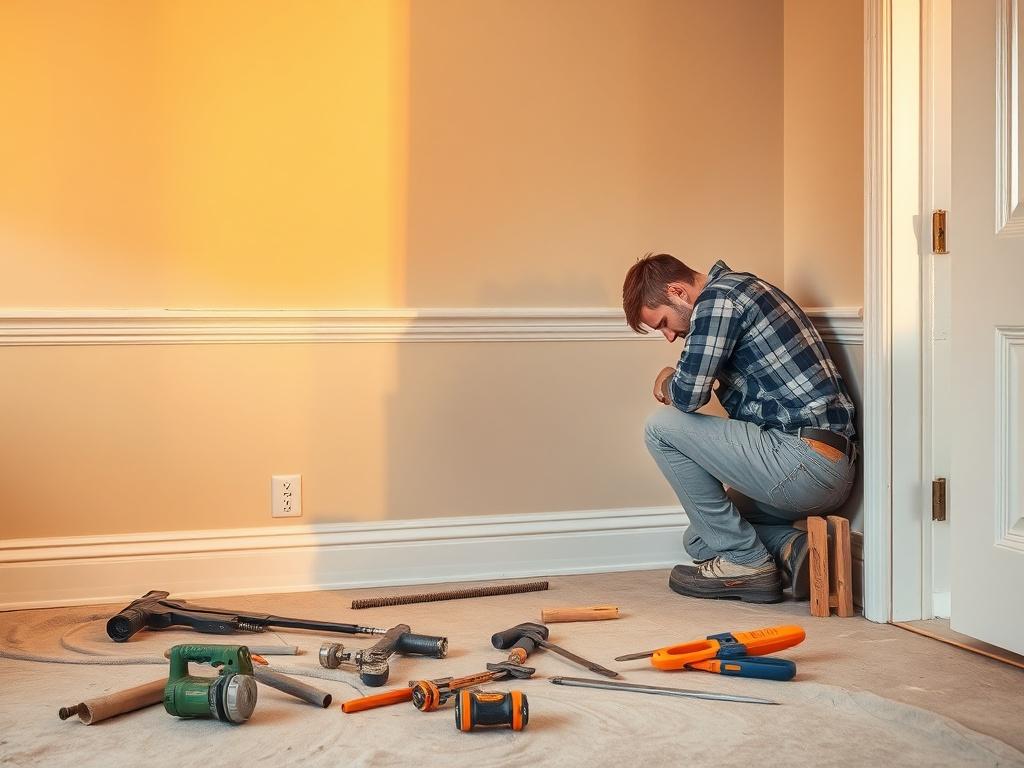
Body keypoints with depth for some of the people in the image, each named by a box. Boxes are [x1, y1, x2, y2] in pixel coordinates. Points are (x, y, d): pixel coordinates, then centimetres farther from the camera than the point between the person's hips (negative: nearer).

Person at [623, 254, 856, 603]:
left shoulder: (716, 296, -9)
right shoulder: (744, 288, 22)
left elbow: (688, 395, -15)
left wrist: (666, 383, 8)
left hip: (804, 458, -11)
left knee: (662, 426, -4)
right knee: (702, 536, 24)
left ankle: (746, 561, -2)